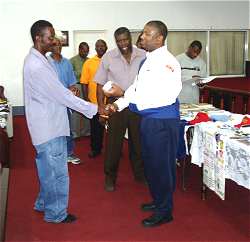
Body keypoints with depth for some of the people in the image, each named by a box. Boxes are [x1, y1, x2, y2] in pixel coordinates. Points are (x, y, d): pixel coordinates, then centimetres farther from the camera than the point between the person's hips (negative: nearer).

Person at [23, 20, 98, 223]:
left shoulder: (38, 60, 9)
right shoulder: (37, 66, -23)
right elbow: (62, 95, -24)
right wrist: (95, 109, -20)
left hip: (50, 124, 10)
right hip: (49, 127, -10)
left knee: (49, 168, 22)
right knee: (57, 172, 3)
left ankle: (43, 204, 38)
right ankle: (56, 213, 19)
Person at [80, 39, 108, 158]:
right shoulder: (88, 63, 2)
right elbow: (84, 82, 1)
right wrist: (86, 98, -5)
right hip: (94, 101, 0)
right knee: (96, 127, 11)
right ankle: (96, 149, 26)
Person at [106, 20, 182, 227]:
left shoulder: (167, 62, -18)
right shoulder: (149, 60, 11)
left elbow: (163, 97, -27)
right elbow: (137, 87, 15)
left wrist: (125, 95, -25)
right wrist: (119, 104, 2)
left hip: (162, 120, -9)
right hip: (148, 119, 9)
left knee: (161, 165, 3)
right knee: (150, 163, 20)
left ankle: (164, 211, 20)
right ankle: (158, 201, 40)